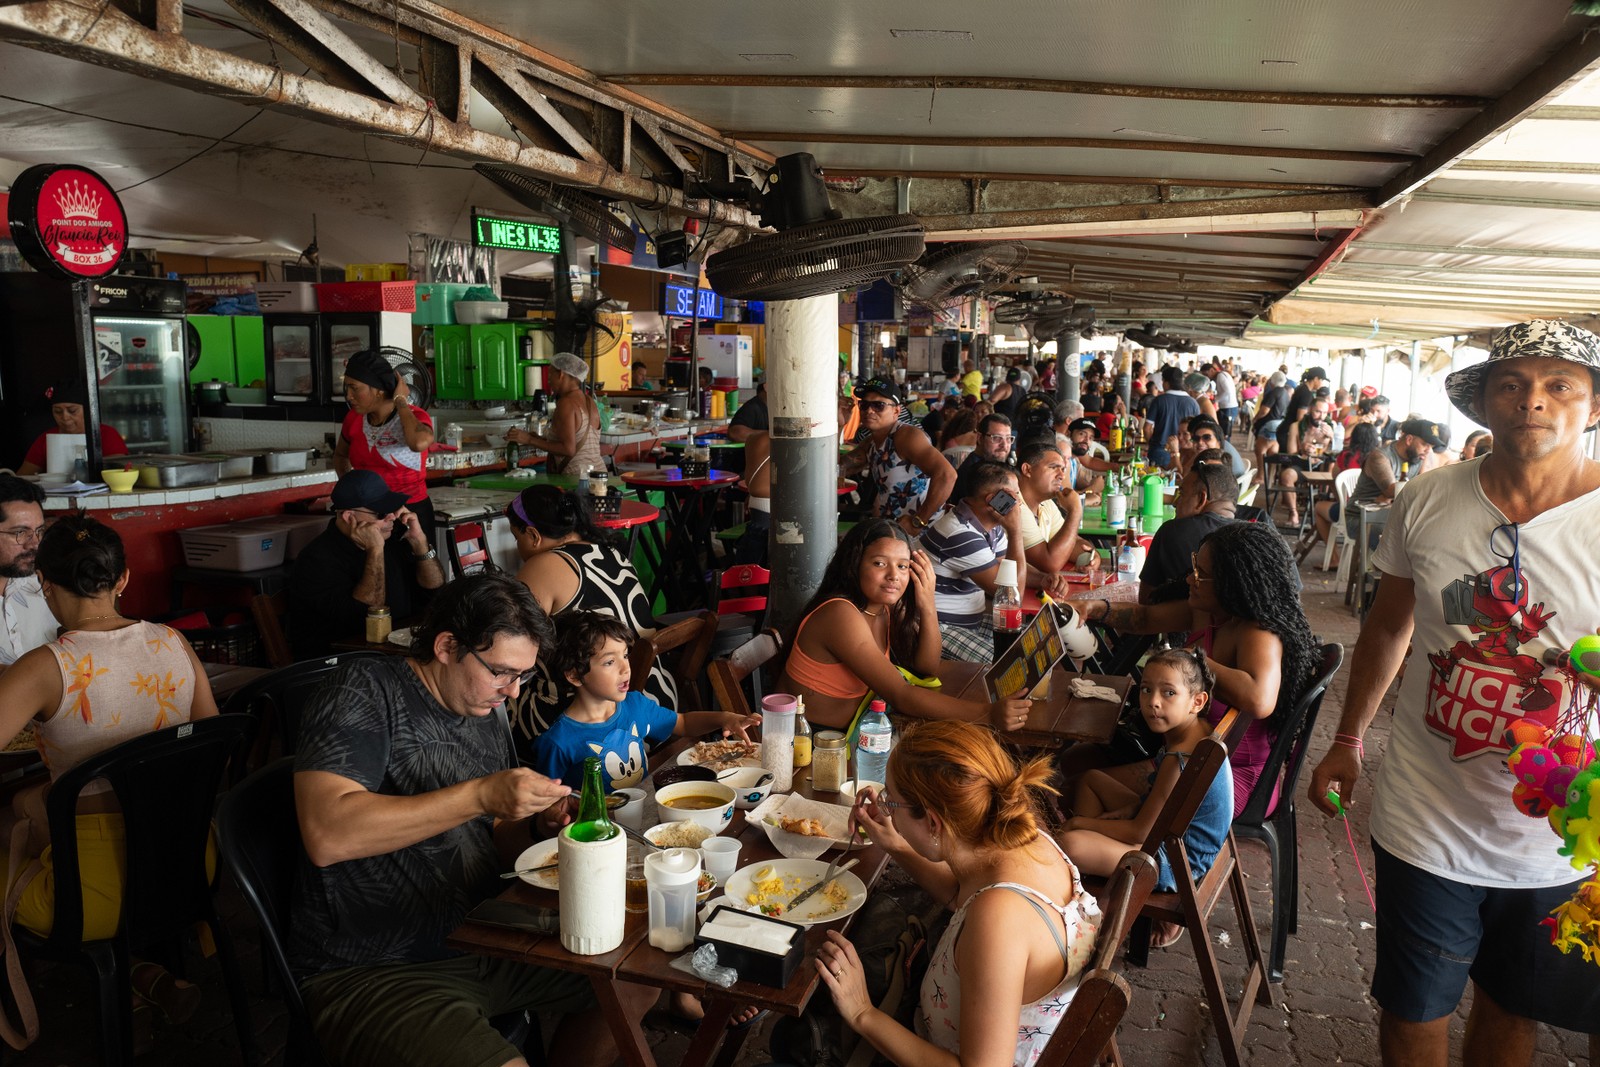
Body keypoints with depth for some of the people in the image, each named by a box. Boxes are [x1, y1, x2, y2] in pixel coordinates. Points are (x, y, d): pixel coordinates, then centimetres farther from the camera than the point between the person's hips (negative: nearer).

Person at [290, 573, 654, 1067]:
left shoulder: (487, 717, 10)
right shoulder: (364, 691, -13)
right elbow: (327, 836, -28)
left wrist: (540, 826, -3)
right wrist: (480, 795, -29)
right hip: (372, 972, -7)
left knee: (636, 981, 9)